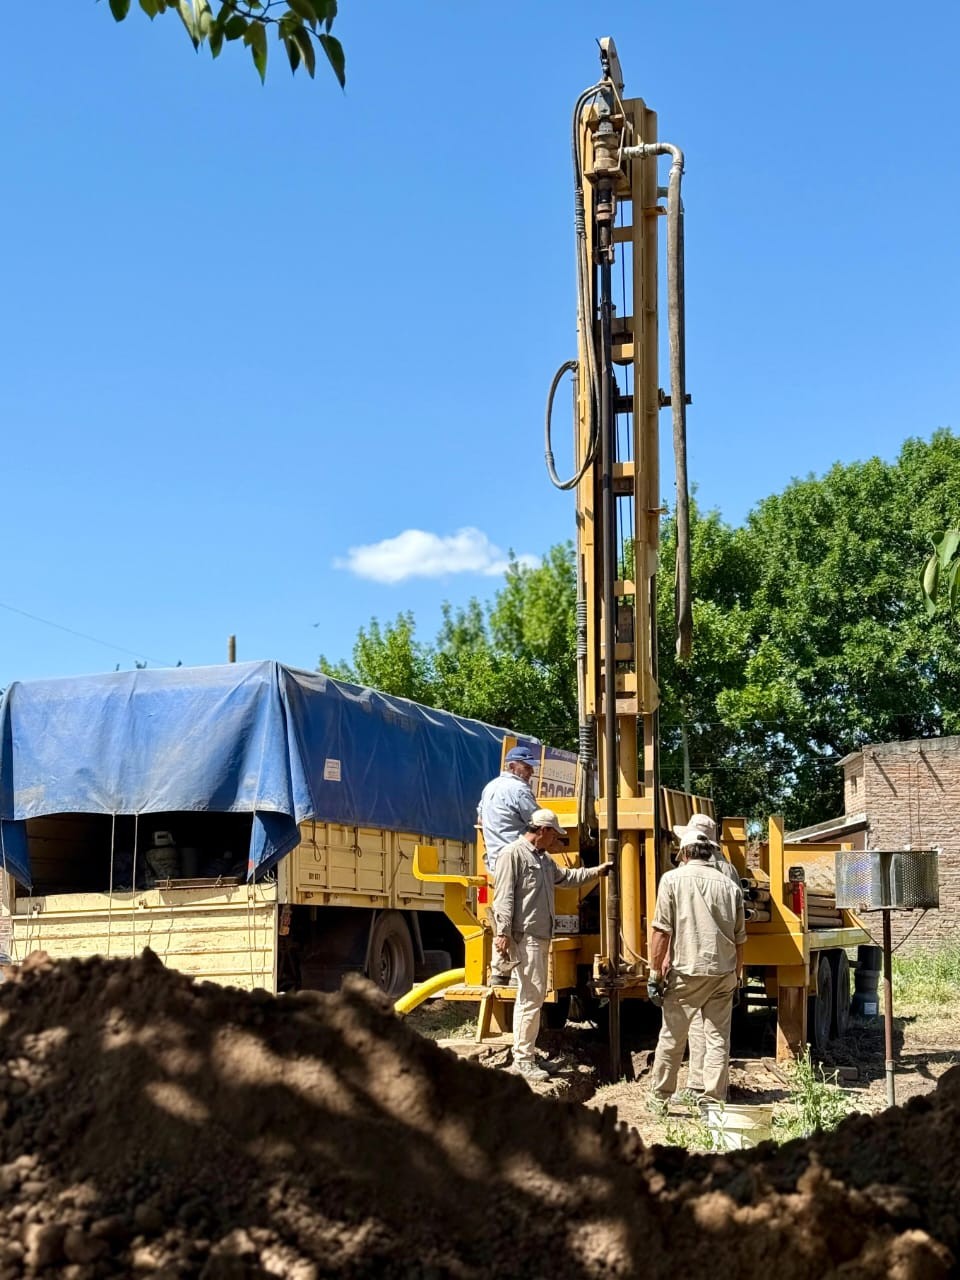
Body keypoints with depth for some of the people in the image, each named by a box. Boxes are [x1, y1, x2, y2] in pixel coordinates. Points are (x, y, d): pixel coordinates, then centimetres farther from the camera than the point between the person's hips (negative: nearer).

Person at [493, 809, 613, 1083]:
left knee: (529, 996, 13)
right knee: (533, 995, -12)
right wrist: (502, 933, -22)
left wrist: (595, 872, 36)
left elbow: (565, 876, 37)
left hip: (540, 936, 10)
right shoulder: (513, 853, -10)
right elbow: (503, 896, -16)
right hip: (525, 936, -10)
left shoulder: (543, 858, 20)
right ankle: (523, 1059, -8)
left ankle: (523, 1055, 20)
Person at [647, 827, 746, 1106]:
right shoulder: (729, 885, 10)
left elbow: (662, 931, -7)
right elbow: (739, 940, 13)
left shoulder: (673, 879, -1)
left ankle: (659, 1096, 19)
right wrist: (736, 978, 23)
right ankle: (714, 1101, 8)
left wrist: (655, 973, -2)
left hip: (686, 971, -3)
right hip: (723, 972, 3)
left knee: (672, 1036, 9)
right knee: (718, 1039, 8)